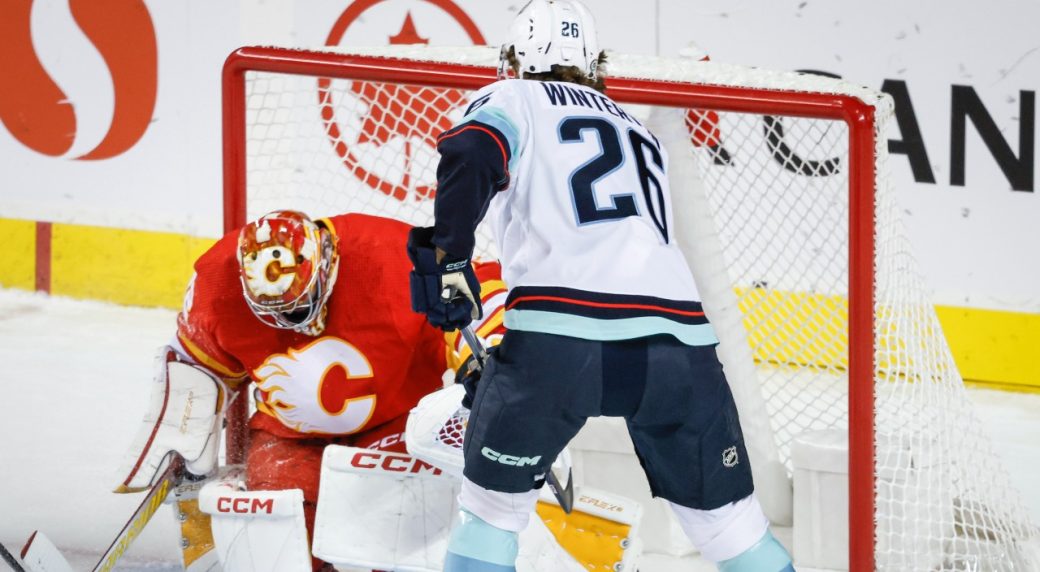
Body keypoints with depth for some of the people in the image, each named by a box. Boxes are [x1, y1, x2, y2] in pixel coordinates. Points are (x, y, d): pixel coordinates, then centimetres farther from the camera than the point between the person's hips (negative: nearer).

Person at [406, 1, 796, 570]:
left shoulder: (510, 100, 17)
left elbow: (469, 156, -8)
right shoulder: (640, 132, 33)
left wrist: (446, 255, -4)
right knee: (726, 519, 16)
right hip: (678, 337, 4)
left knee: (493, 501, 15)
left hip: (560, 334, -4)